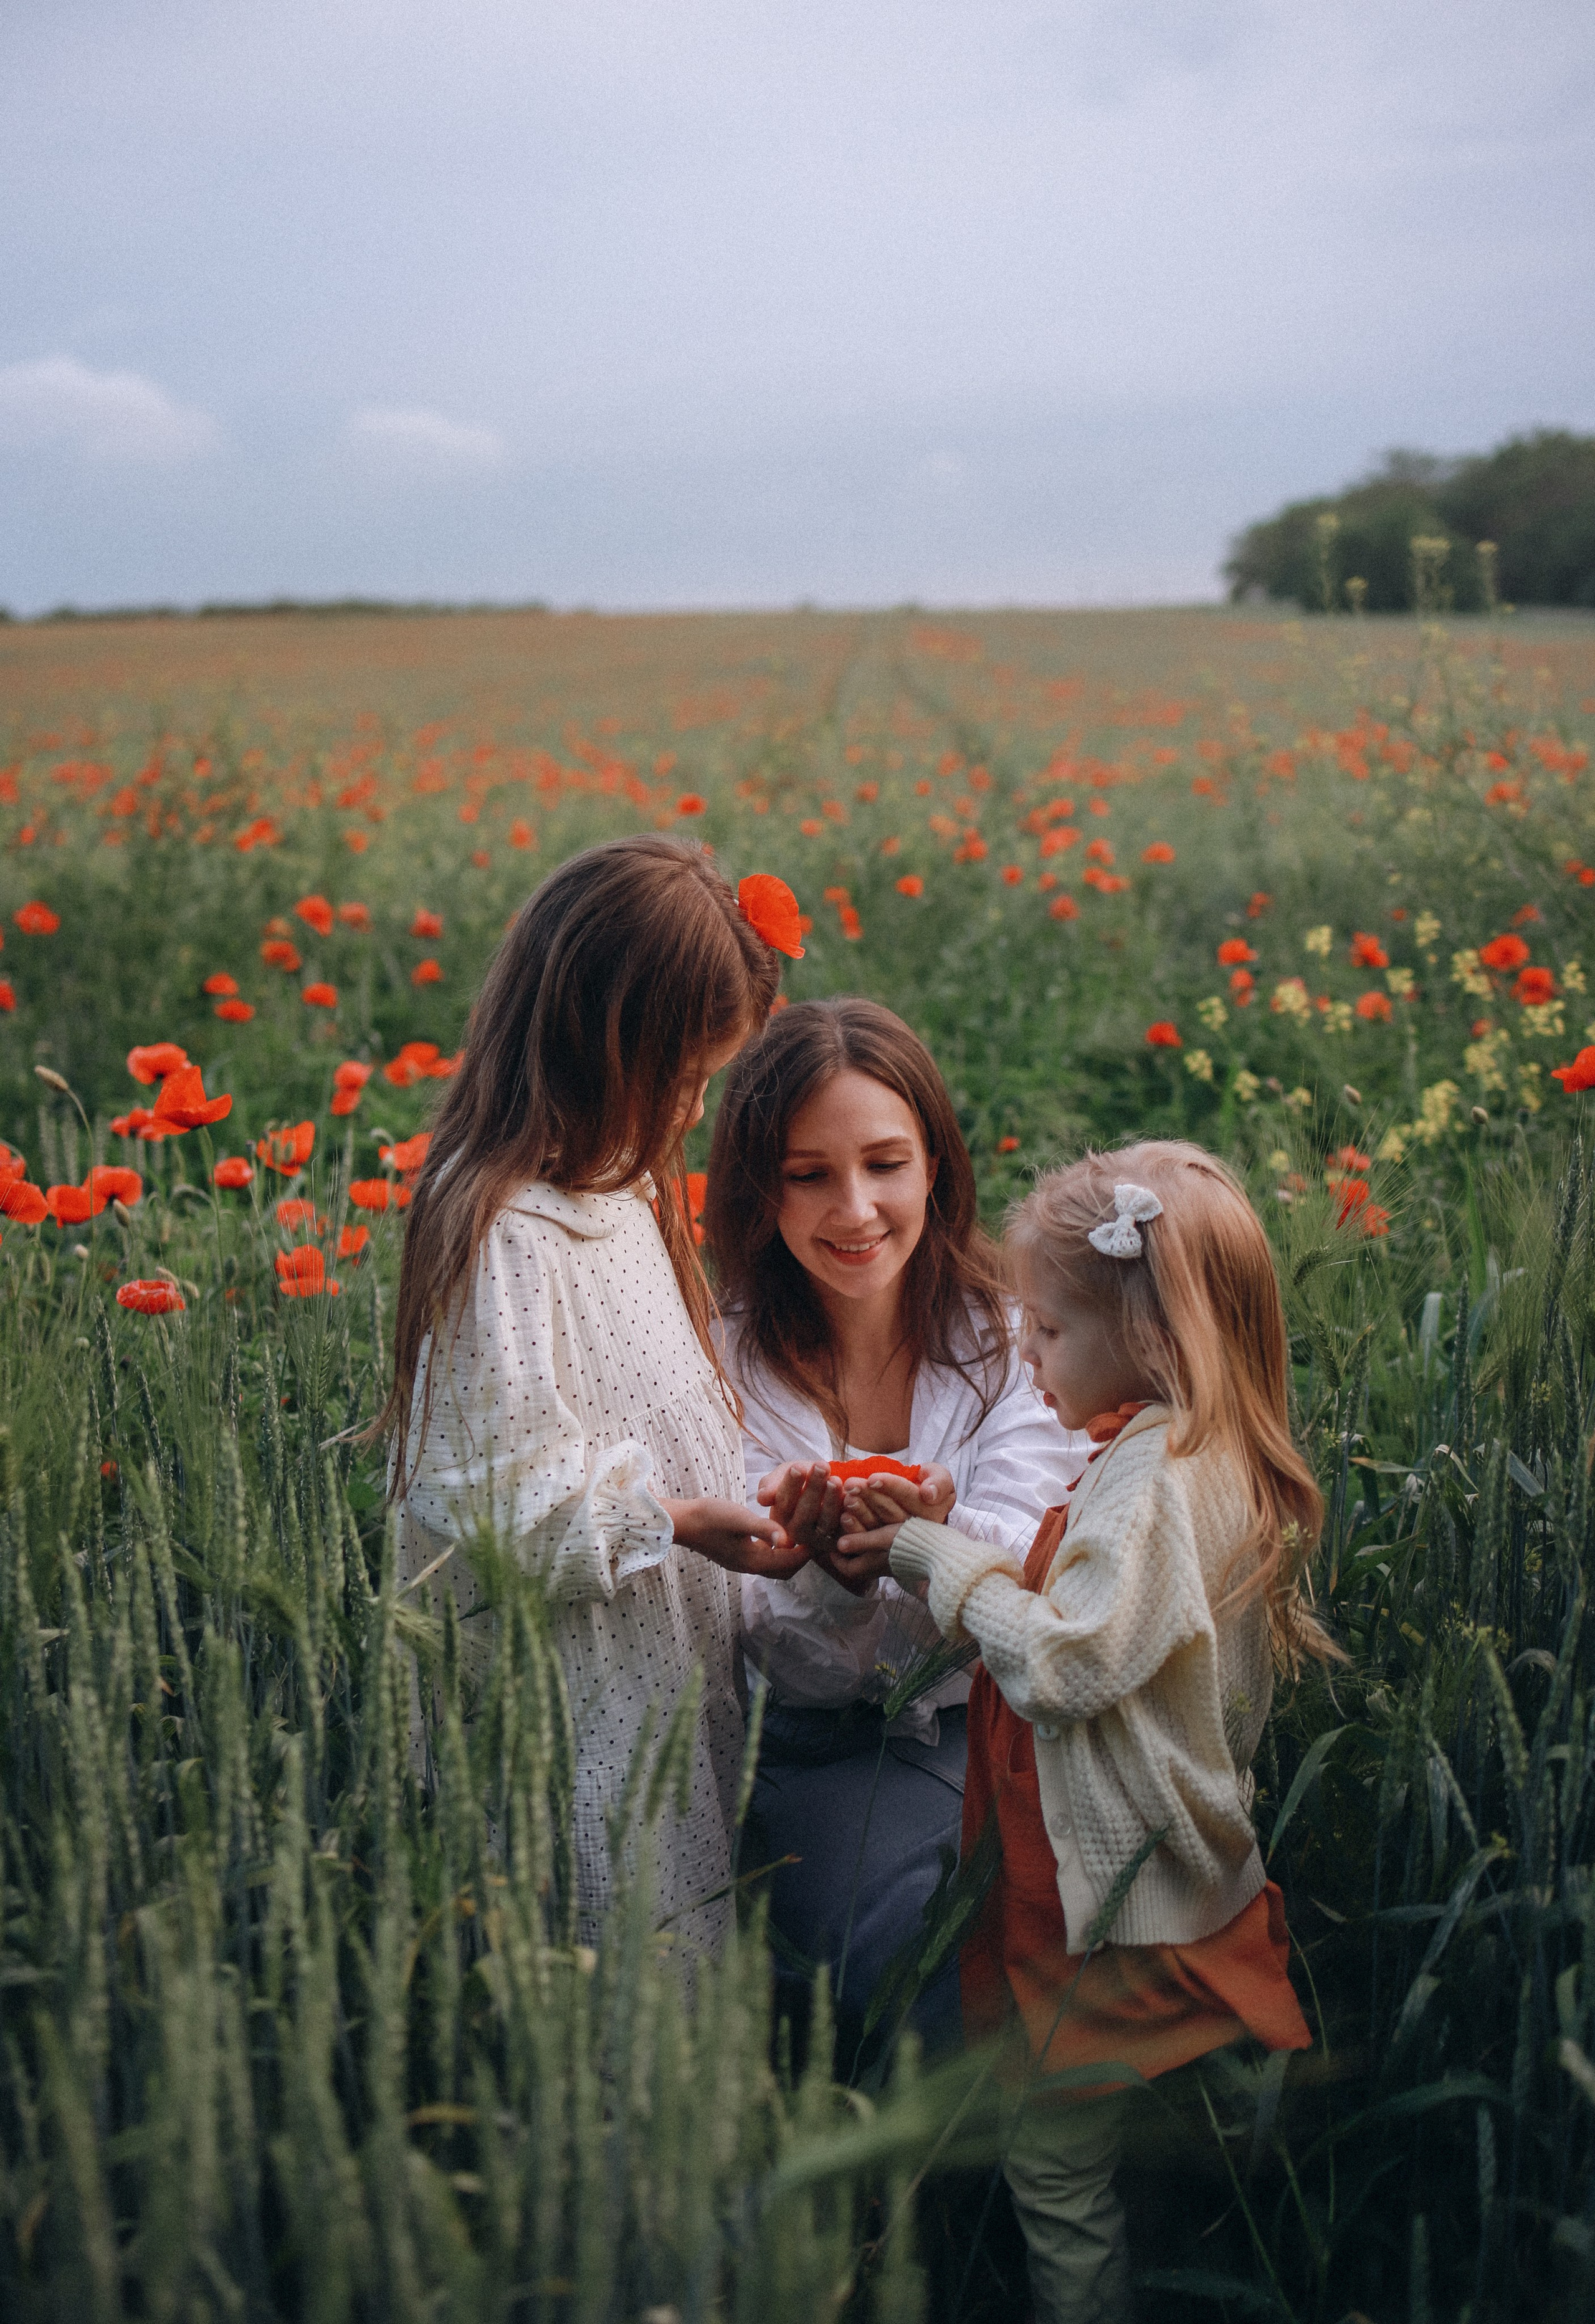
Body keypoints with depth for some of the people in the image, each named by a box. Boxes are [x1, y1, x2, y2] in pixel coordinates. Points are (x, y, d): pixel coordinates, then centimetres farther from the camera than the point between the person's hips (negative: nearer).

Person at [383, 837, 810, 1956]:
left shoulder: (622, 1190, 7)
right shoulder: (504, 1231, -22)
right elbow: (499, 1493, -22)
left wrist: (743, 1492, 5)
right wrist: (676, 1519, -23)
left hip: (672, 1670, 9)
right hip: (578, 1685, -9)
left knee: (689, 1926, 16)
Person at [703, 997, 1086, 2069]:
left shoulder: (1018, 1332, -3)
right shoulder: (729, 1368, -4)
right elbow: (795, 1662, -8)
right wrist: (831, 1575, -32)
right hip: (831, 1753, 0)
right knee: (910, 1949, -29)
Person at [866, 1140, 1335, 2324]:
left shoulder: (1158, 1480, -24)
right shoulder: (1182, 1459, 8)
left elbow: (1066, 1662, -27)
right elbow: (1068, 1607, 15)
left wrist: (949, 1561, -13)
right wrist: (928, 1540, 10)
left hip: (1127, 1899, -10)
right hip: (1129, 1874, 10)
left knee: (1056, 2167, 4)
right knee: (1070, 2157, 21)